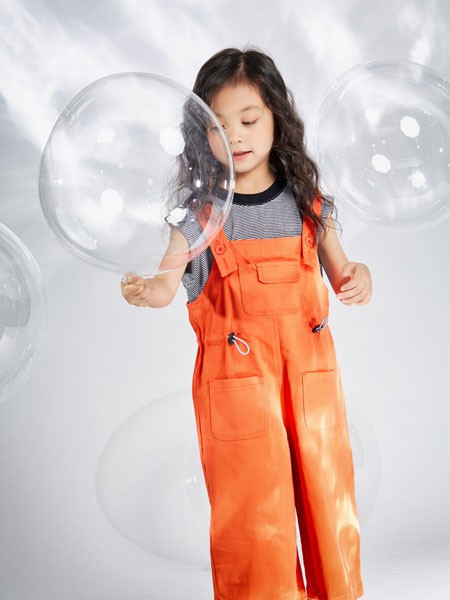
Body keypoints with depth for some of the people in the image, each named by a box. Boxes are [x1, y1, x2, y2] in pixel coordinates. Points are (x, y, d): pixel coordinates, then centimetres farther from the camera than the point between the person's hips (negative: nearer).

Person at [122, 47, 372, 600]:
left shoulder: (307, 198, 5)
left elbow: (340, 271, 13)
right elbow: (168, 283, -12)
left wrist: (358, 278, -9)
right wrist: (144, 291, -34)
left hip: (312, 370, 3)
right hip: (235, 377, -2)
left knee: (329, 502, 10)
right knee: (252, 515, 0)